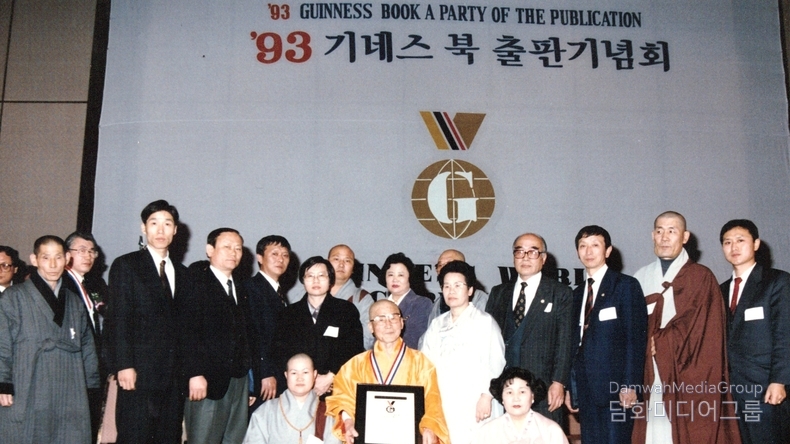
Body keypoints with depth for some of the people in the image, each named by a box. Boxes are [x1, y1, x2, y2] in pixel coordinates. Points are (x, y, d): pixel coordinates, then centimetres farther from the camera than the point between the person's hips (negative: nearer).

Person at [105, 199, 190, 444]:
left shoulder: (181, 272, 17)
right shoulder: (126, 266, 1)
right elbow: (118, 320, -7)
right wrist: (124, 366, -15)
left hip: (173, 377, 5)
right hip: (139, 374, -5)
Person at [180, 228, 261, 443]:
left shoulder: (240, 290, 18)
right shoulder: (196, 283, -3)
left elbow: (248, 336, 15)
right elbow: (188, 331, -13)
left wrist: (253, 378, 9)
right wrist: (195, 374, -21)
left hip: (239, 382, 6)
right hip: (208, 381, -6)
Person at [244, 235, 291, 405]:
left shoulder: (279, 292, 19)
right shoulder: (251, 287, -6)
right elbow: (254, 334, -14)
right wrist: (266, 373, -17)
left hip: (279, 377, 8)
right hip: (261, 378, -7)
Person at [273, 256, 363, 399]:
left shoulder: (347, 310, 9)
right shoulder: (288, 313, 14)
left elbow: (353, 350, 1)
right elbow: (281, 352, 6)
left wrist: (329, 377, -10)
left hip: (335, 389, -1)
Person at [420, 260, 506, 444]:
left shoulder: (484, 321, 4)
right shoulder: (436, 325, 17)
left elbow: (495, 363, -3)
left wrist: (486, 396, -12)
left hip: (474, 407, -4)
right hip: (441, 406, 4)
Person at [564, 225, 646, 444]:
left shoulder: (626, 285, -1)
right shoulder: (578, 293, 17)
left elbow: (636, 338, -8)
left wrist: (629, 385, -15)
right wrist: (570, 387, 10)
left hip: (614, 387, -5)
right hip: (586, 390, 6)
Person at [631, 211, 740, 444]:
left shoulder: (702, 277, 1)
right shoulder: (641, 278, 13)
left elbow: (699, 329, -7)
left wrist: (659, 342, -9)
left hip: (688, 380, -3)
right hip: (649, 379, 3)